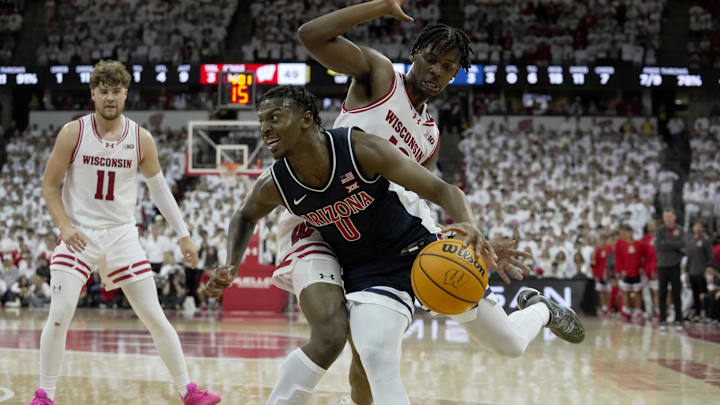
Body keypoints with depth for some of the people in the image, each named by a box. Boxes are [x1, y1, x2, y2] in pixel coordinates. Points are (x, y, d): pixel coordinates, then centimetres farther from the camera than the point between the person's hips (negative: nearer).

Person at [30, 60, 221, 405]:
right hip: (79, 234, -1)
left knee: (154, 317, 1)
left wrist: (183, 235, 8)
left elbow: (159, 189, 11)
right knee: (59, 315, -13)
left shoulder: (141, 139, -1)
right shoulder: (73, 133, -6)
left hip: (122, 235, 2)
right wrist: (65, 226, -14)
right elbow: (49, 185, 0)